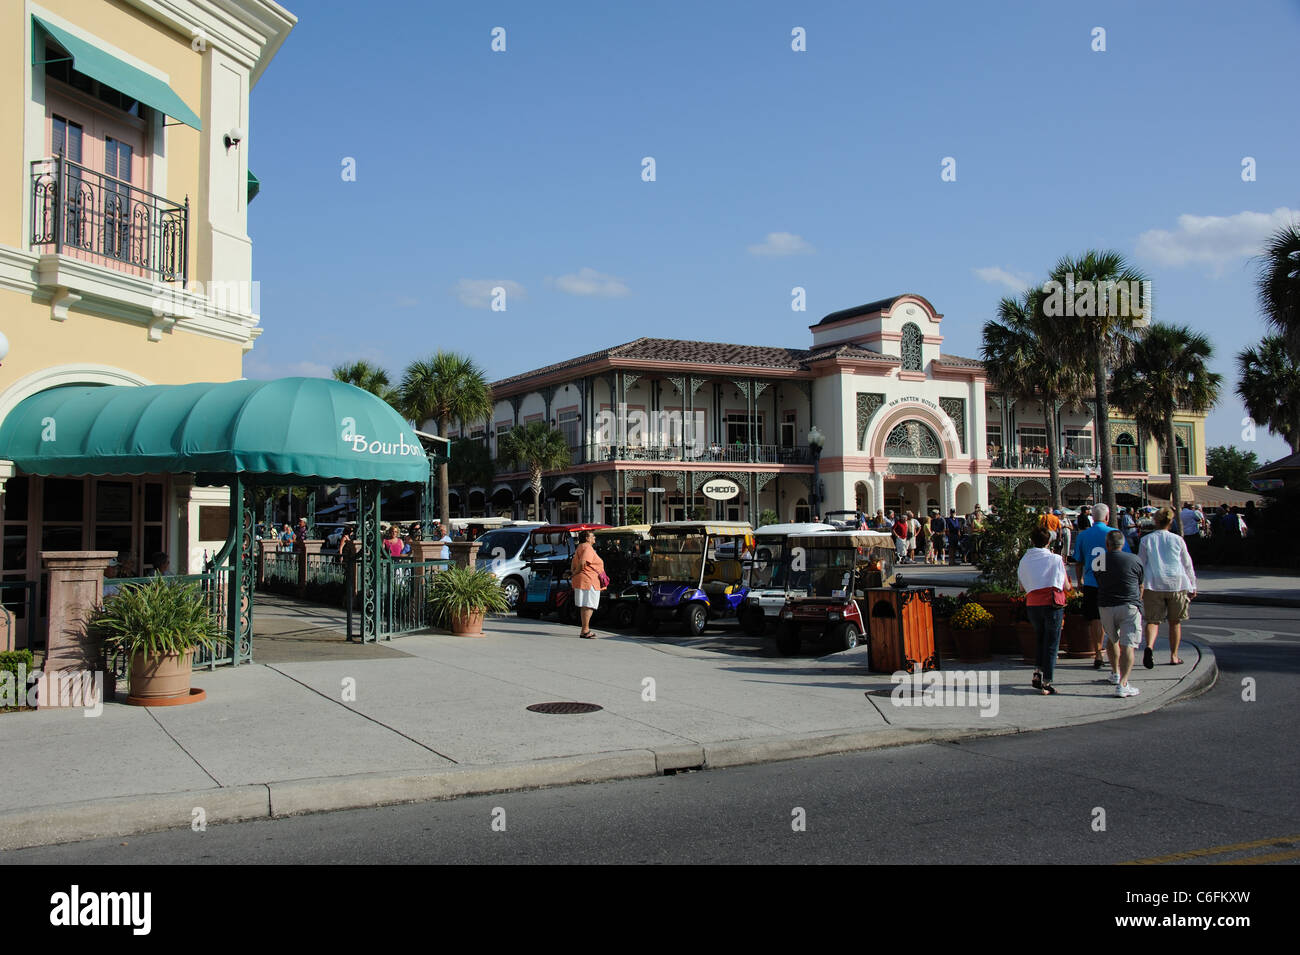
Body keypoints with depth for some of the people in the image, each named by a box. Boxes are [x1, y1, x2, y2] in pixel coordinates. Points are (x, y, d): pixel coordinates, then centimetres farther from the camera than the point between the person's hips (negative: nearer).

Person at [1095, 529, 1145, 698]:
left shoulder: (1099, 561, 5)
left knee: (1112, 639, 26)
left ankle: (1115, 673, 39)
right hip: (1129, 607, -3)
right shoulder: (1134, 561, 2)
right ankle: (1122, 684, -19)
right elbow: (1141, 586, 13)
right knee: (1128, 645, -7)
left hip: (1105, 607, 3)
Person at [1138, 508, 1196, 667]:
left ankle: (1149, 647, -25)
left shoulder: (1146, 540, 1)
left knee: (1153, 620, 2)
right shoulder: (1178, 540, 2)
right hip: (1177, 584, 1)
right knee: (1175, 621, 14)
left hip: (1153, 584, -1)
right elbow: (1187, 565, 8)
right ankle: (1174, 655, 17)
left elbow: (1140, 564, 4)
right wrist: (1192, 587, 16)